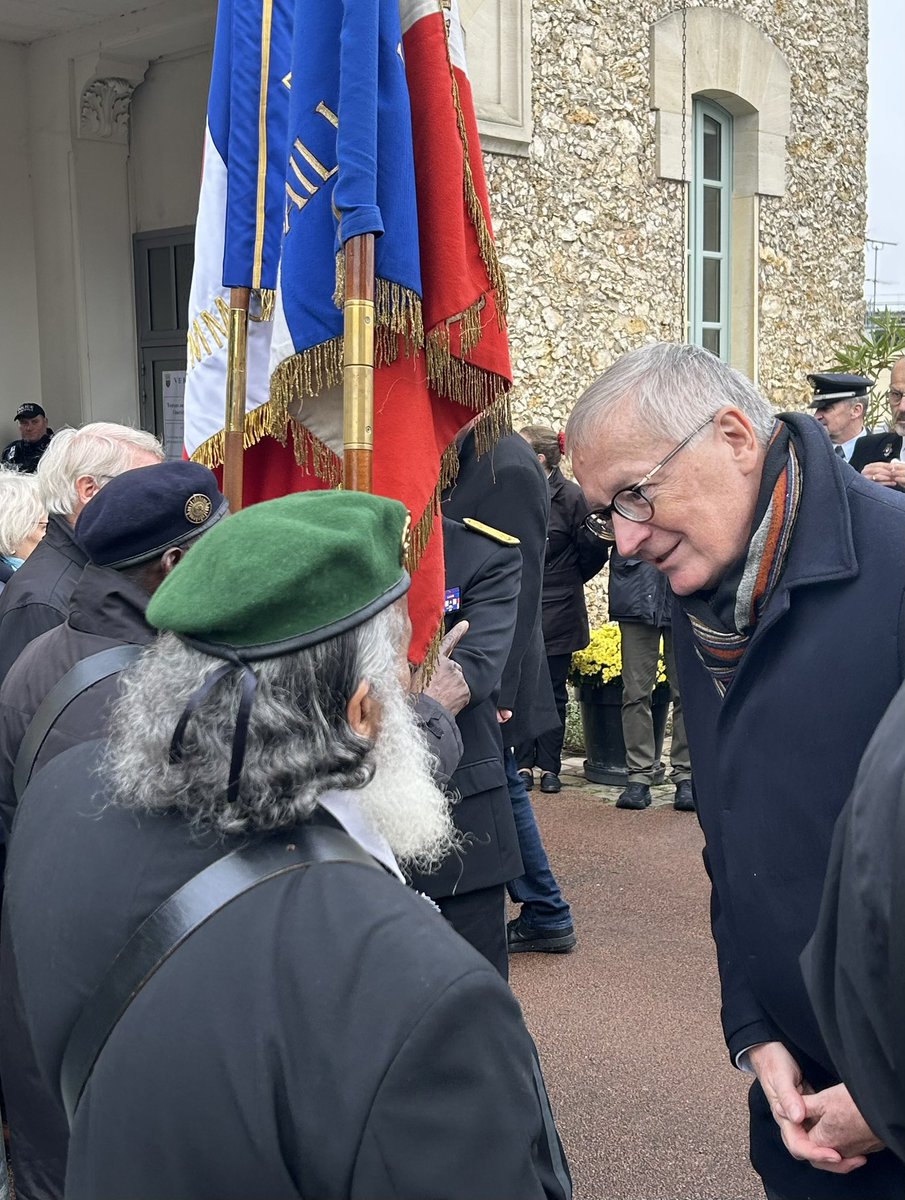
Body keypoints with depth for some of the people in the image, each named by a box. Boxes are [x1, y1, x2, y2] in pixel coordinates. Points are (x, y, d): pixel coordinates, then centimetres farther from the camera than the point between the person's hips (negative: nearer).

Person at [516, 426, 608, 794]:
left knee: (553, 691, 7)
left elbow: (594, 550, -3)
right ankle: (525, 764, 15)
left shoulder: (571, 497, -10)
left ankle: (549, 766, 16)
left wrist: (566, 582, 10)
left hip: (556, 614, -3)